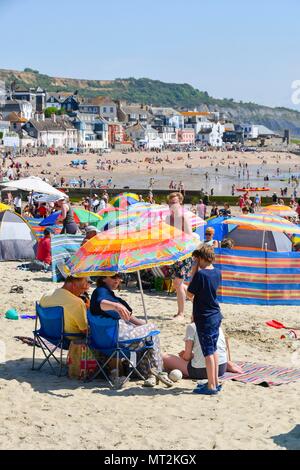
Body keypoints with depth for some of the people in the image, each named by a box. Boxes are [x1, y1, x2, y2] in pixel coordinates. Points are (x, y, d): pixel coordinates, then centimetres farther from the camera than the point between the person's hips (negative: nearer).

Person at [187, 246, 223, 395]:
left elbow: (189, 294, -11)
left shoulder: (200, 274, -18)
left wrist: (193, 273, -6)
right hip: (216, 316, 8)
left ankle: (211, 387, 0)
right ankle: (215, 382, 25)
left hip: (204, 319, -8)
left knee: (208, 352, -3)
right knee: (214, 350, 17)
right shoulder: (217, 273, 4)